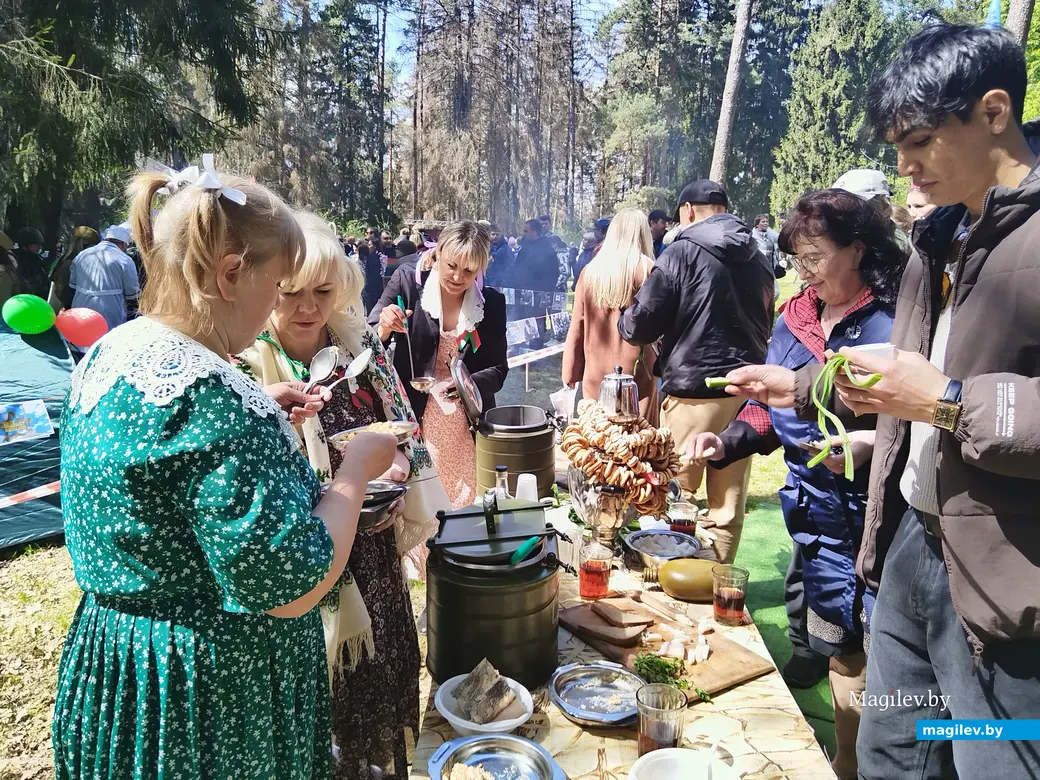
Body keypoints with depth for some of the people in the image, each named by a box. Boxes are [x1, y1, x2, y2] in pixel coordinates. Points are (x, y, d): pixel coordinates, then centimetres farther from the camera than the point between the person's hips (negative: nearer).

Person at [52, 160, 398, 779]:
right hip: (212, 701, -8)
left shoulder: (107, 353, -1)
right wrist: (357, 470, -14)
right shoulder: (212, 396, -30)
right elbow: (292, 589, -27)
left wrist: (262, 416, 7)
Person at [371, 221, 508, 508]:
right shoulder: (406, 284, -5)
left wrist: (471, 384, -19)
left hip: (469, 427, 2)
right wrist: (384, 328, -25)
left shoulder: (492, 303, 1)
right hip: (412, 420, -2)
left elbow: (498, 369, 2)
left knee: (467, 506, 10)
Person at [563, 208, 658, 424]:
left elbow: (576, 327, 5)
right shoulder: (647, 269, -6)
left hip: (596, 374, 3)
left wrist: (570, 373, 11)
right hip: (636, 372, -3)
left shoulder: (590, 271, 2)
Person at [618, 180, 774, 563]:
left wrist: (625, 321, 12)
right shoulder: (757, 259, 10)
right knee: (729, 501, 12)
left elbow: (639, 325, -9)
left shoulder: (681, 253, -7)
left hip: (695, 390, -6)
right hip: (747, 388, 6)